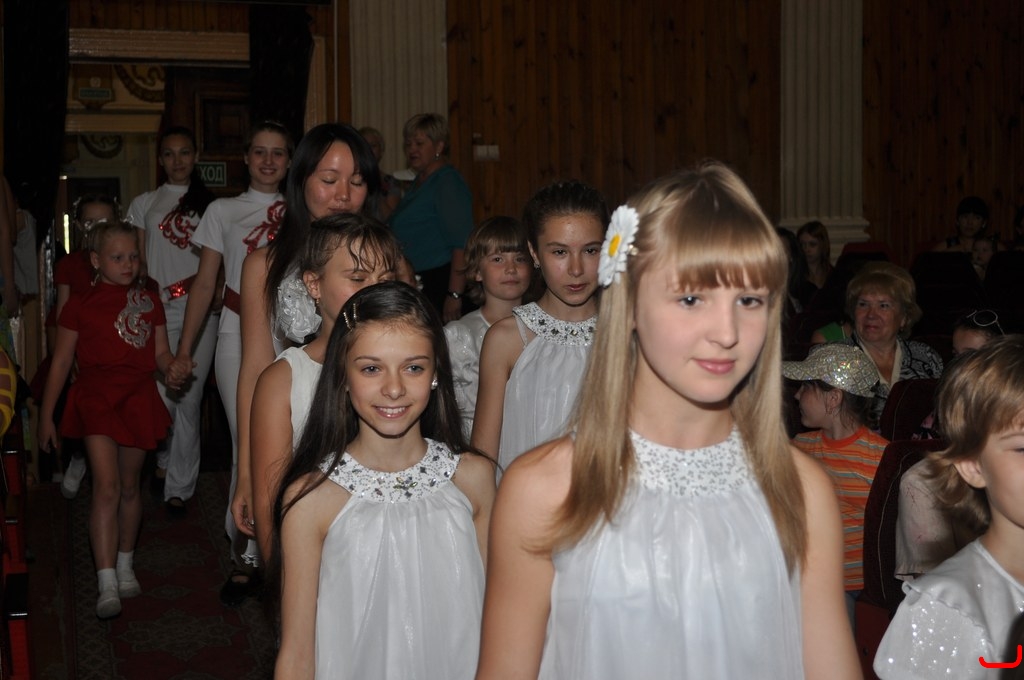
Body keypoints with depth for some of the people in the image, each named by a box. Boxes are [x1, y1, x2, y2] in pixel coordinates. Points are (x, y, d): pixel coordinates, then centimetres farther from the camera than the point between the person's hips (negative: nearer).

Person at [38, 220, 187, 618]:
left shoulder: (149, 302, 10)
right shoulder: (81, 305, 0)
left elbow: (161, 352, 14)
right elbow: (61, 362, 3)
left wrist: (172, 370, -10)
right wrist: (46, 415, 3)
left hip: (138, 398, 3)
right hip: (96, 398, -3)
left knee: (129, 487, 13)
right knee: (106, 488, -13)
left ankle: (125, 567, 30)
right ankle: (107, 585, -13)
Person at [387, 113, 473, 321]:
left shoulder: (448, 182, -11)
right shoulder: (419, 181, 19)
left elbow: (462, 244, -20)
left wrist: (454, 295, -25)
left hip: (438, 285, -9)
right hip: (412, 284, 9)